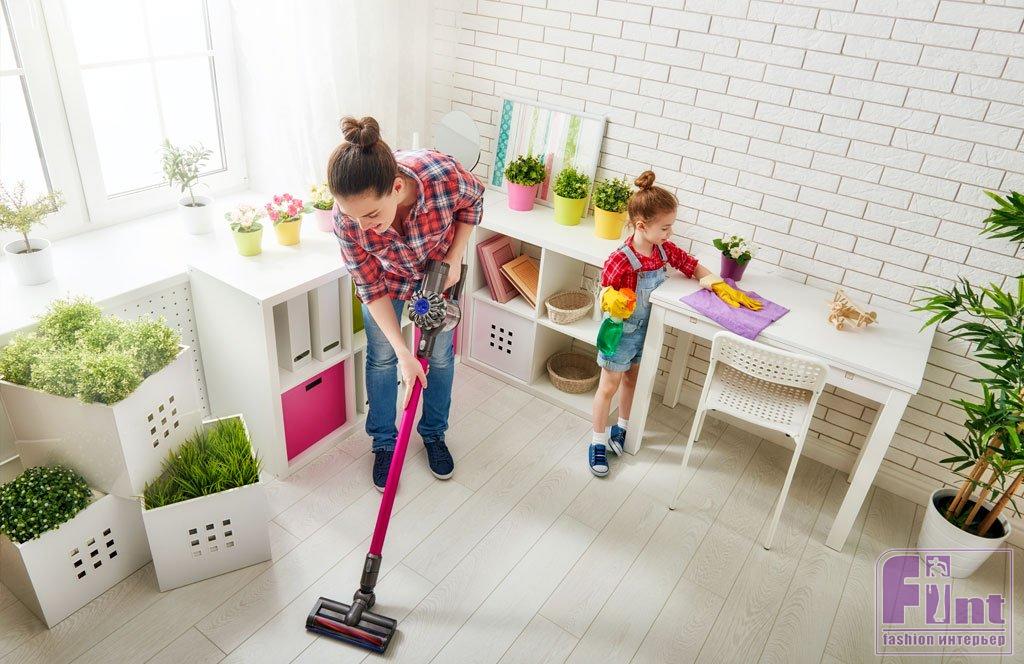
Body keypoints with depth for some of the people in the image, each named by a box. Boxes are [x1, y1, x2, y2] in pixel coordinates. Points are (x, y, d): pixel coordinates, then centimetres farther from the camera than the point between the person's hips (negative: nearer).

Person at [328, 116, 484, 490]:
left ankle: (434, 433, 36)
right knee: (381, 357, 8)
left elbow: (473, 201, -15)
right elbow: (372, 288, -23)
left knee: (440, 354, 12)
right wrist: (403, 354, -26)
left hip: (439, 268, 1)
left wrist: (454, 259, -20)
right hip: (386, 274, 0)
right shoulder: (347, 220, -37)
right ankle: (384, 443, 31)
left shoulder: (443, 175, -42)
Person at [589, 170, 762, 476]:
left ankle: (622, 428, 44)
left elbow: (694, 267, 3)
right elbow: (605, 293, -19)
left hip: (645, 330, 7)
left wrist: (722, 287, -11)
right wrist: (612, 301, -43)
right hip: (620, 332, -6)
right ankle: (598, 441, 25)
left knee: (631, 380, 22)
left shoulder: (665, 250, -8)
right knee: (609, 387, 8)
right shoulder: (620, 260, -28)